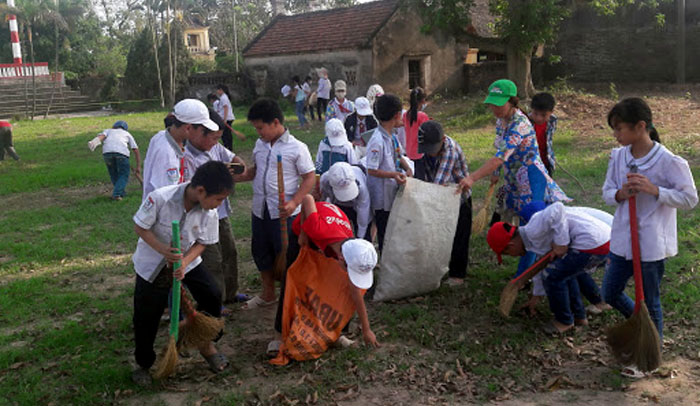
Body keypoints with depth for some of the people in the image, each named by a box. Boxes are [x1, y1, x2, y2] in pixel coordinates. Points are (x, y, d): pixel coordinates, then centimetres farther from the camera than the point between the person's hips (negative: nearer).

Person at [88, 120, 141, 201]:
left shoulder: (108, 130, 37)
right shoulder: (127, 134, 37)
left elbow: (102, 135, 10)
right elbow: (136, 150, 27)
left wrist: (96, 141, -11)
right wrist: (138, 167, 26)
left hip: (107, 151, 2)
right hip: (122, 151, -1)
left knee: (113, 173, 24)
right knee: (124, 175, 10)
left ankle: (121, 192, 27)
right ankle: (116, 194, -8)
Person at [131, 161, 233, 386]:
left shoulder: (209, 213, -19)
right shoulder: (160, 198, -31)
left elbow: (201, 243, -7)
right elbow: (140, 227, -19)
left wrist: (184, 262, -25)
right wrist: (163, 250, -31)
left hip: (187, 260, 3)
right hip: (152, 263, -3)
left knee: (212, 297, -5)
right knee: (146, 317, 3)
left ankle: (206, 345, 21)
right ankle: (144, 365, 27)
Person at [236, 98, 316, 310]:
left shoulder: (297, 147, -12)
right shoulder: (260, 145, 7)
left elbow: (309, 177, -11)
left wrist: (294, 202, -22)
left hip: (284, 213, -6)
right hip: (260, 211, 7)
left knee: (287, 255, 4)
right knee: (261, 252, 18)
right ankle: (268, 294, 37)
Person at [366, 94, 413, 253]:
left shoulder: (392, 136, 3)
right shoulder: (377, 141, -25)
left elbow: (399, 156, 16)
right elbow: (372, 170, -23)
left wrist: (407, 168, -3)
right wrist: (394, 174, -32)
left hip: (394, 192, 9)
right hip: (383, 197, -9)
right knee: (385, 234, 5)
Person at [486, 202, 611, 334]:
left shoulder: (533, 231, -14)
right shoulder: (536, 239, 19)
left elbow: (557, 208, -28)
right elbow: (544, 267, 32)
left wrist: (561, 243, -22)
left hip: (591, 243, -11)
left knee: (553, 276, -3)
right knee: (564, 273, 27)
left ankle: (564, 320, 15)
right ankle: (579, 315, 36)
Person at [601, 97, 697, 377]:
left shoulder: (669, 162, -17)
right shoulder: (618, 157, 0)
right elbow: (607, 191, 7)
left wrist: (654, 190, -25)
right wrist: (620, 194, -16)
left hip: (652, 244, -6)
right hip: (622, 239, 6)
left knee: (649, 302, 10)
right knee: (611, 294, 16)